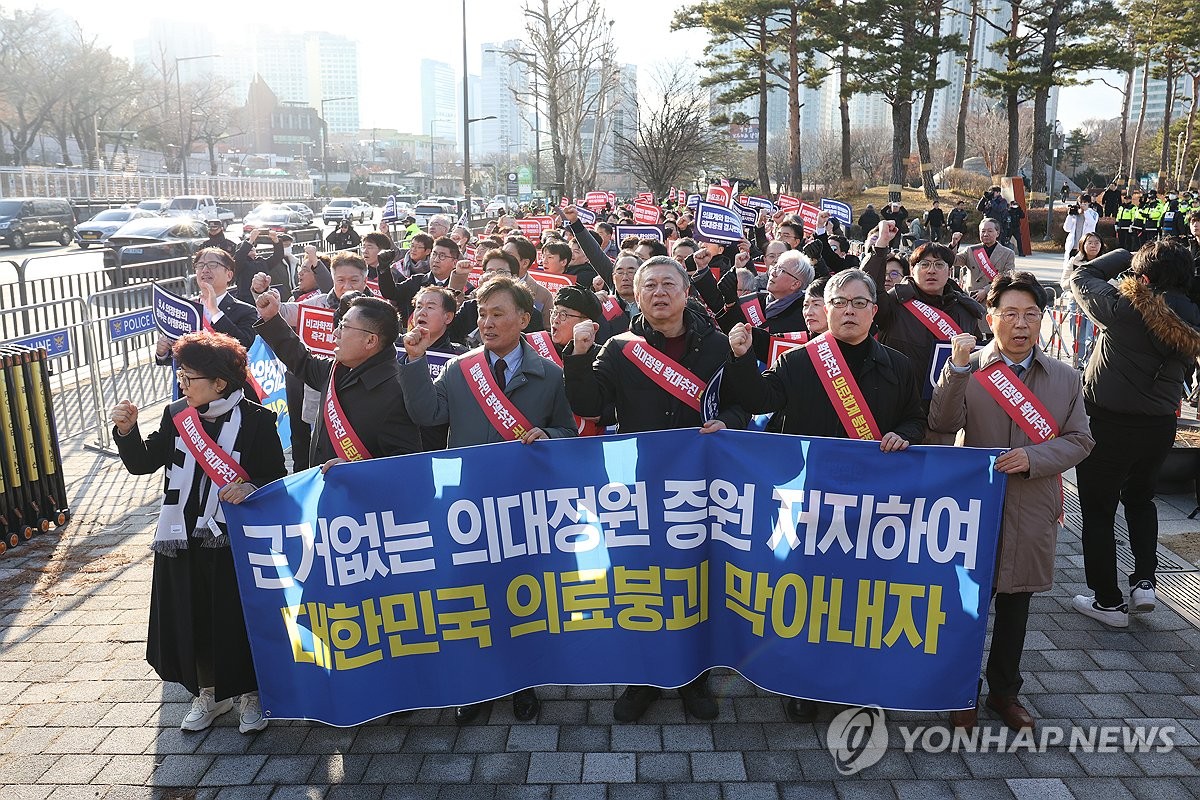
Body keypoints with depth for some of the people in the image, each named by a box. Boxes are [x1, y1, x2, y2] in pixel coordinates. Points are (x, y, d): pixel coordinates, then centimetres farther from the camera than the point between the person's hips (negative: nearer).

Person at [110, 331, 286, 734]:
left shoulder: (256, 420, -10)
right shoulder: (176, 415, 3)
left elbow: (277, 478, -7)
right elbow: (143, 463, 7)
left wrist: (252, 488, -27)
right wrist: (127, 431, -9)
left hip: (235, 540, -4)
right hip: (183, 540, 5)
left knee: (239, 621, 6)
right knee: (192, 621, 14)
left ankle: (250, 693, 28)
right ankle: (208, 692, 35)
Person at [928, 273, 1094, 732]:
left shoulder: (1065, 377, 4)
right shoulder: (967, 368, -5)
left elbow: (1080, 440, 3)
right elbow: (942, 426, -15)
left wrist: (1033, 458, -14)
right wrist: (958, 370, -26)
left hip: (1033, 510, 3)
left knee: (1015, 605, 16)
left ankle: (1005, 691, 35)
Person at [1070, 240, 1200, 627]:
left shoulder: (1123, 307, -18)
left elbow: (1080, 276, -4)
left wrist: (1127, 256, 5)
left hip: (1108, 424, -5)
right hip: (1159, 425, 6)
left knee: (1098, 511, 9)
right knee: (1140, 499, 29)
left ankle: (1108, 601, 17)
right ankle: (1144, 581, 21)